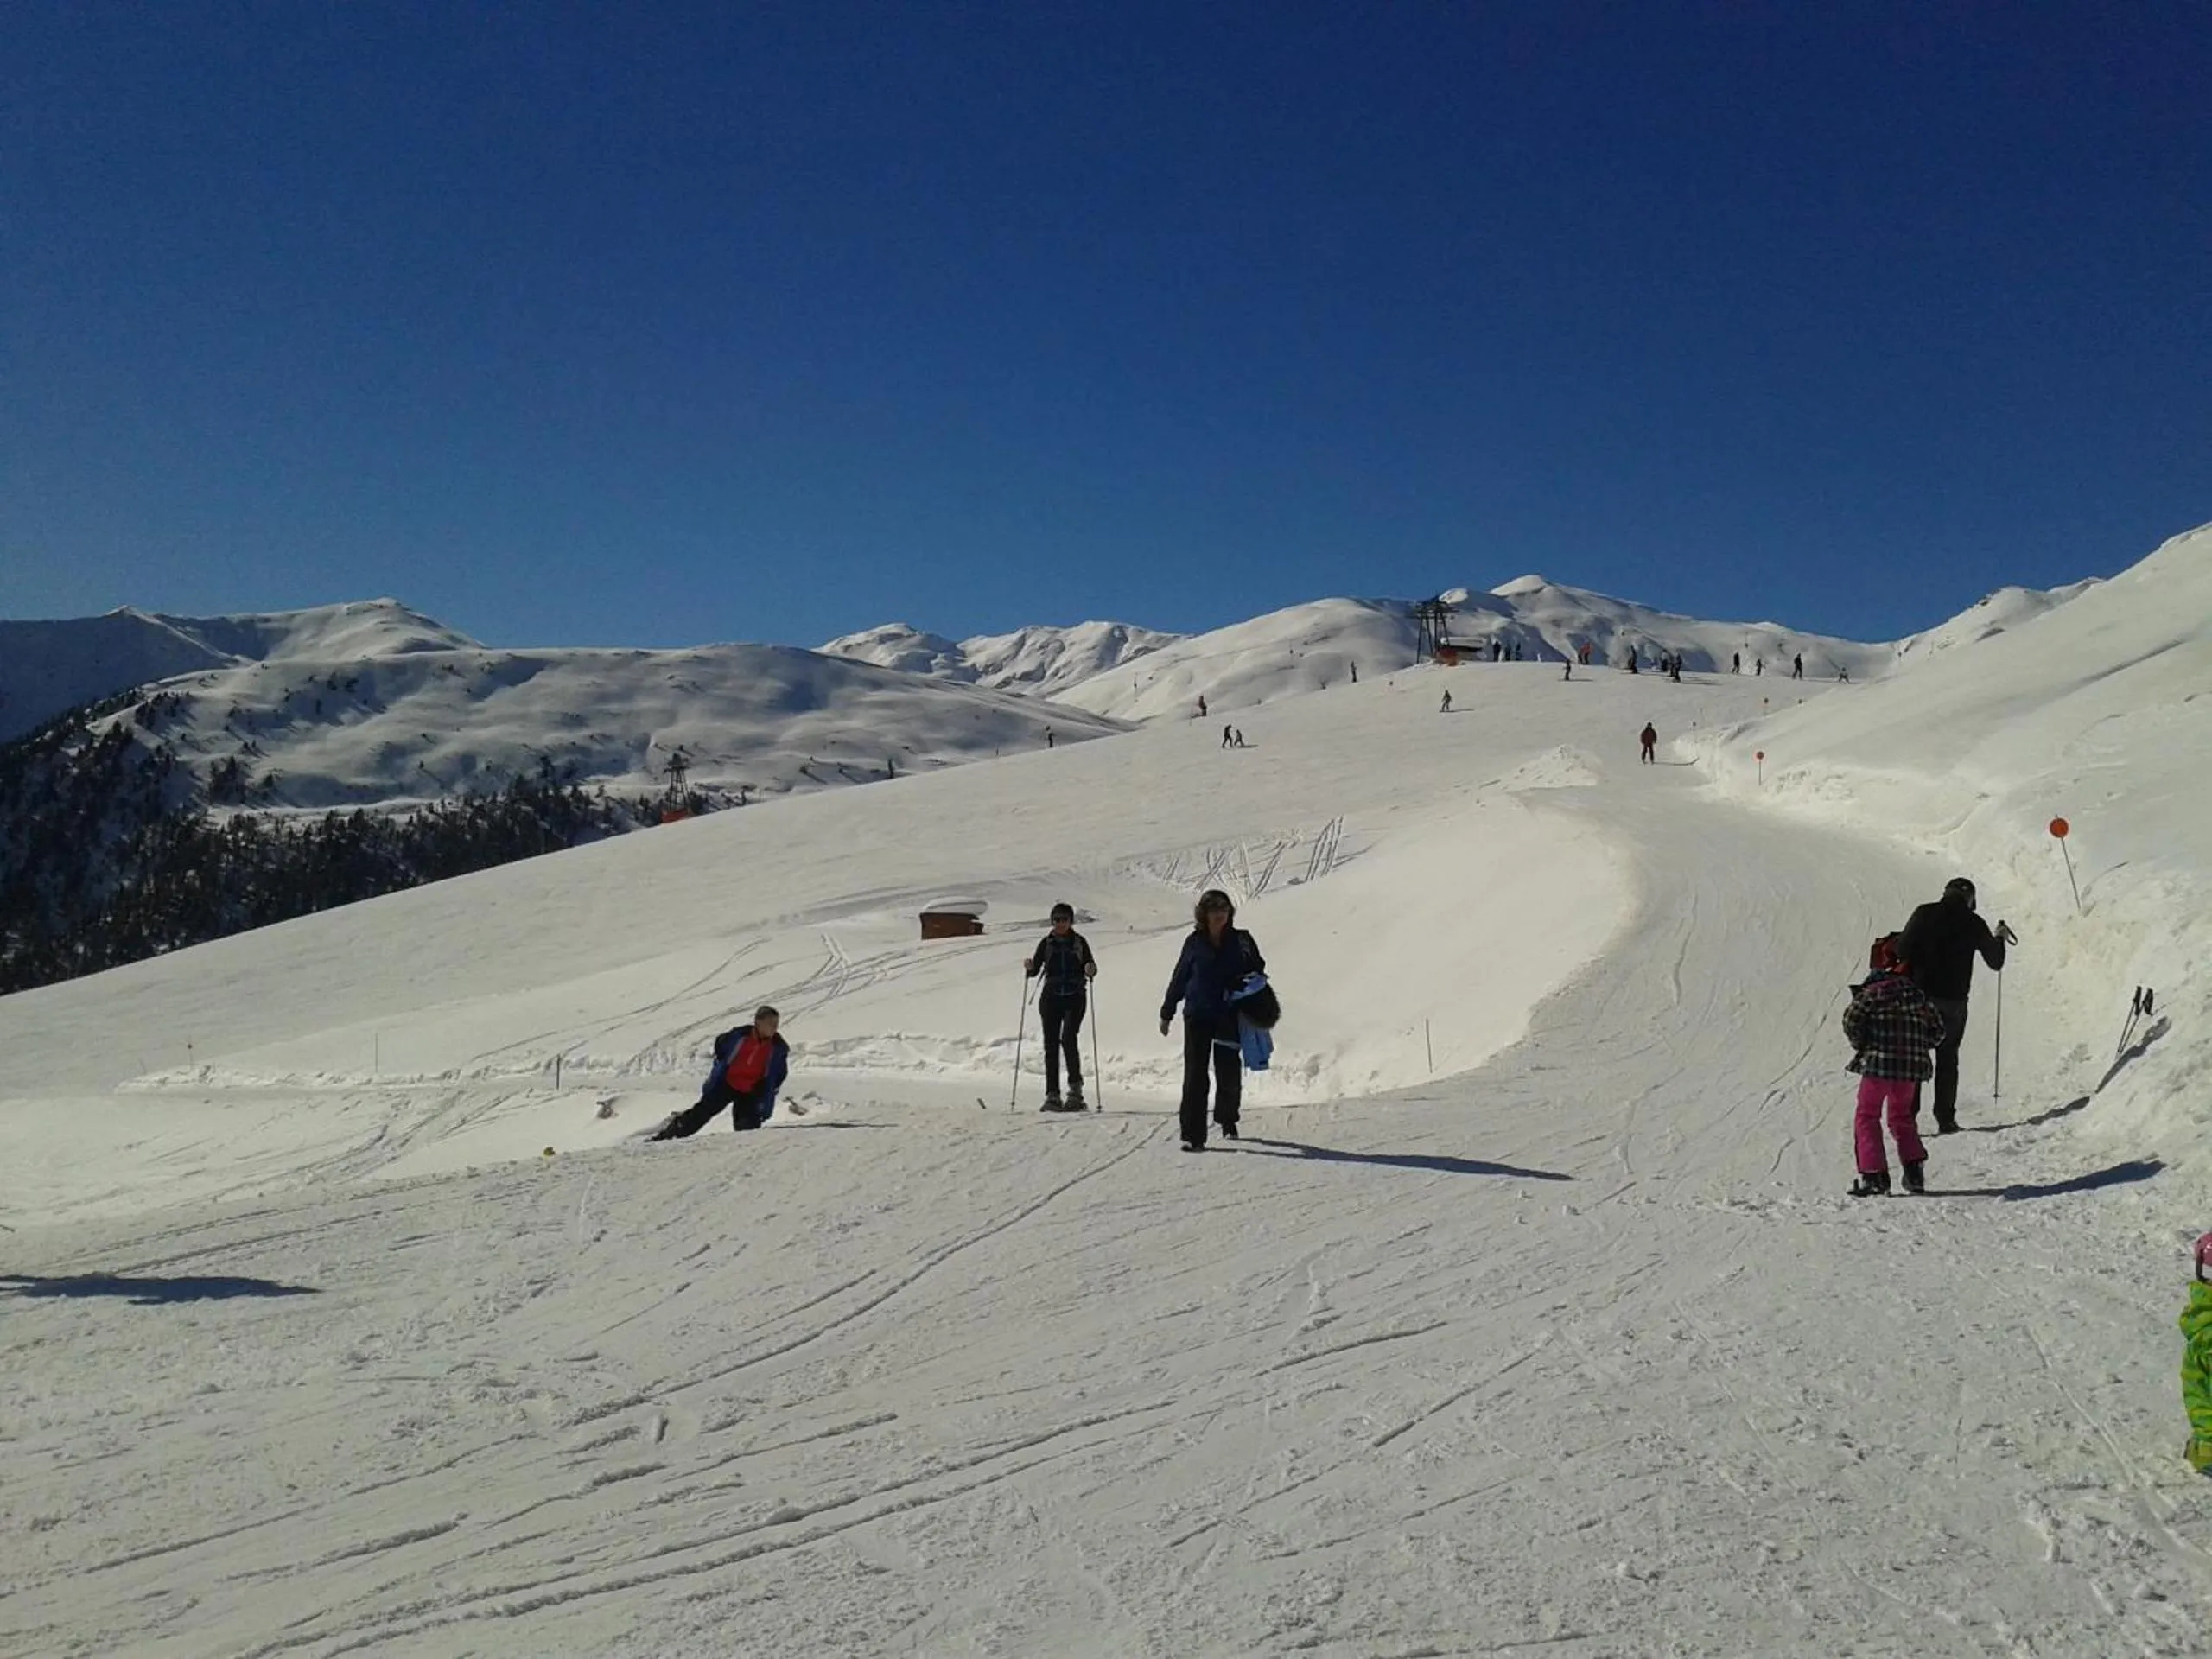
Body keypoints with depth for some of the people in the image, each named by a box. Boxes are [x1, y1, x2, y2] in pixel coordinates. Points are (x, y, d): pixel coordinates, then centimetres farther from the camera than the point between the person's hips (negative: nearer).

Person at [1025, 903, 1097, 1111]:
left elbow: (1090, 966, 6)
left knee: (1068, 1038, -18)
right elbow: (1035, 970, 4)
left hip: (1075, 997, -2)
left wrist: (1091, 971, -16)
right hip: (1051, 998, 2)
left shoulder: (1079, 942, 4)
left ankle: (1075, 1087, -4)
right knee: (1051, 1044, -1)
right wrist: (1029, 968, -18)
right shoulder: (1046, 943, 6)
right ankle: (1052, 1095, 1)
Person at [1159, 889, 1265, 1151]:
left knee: (1229, 1073, 8)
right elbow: (1179, 978, 10)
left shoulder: (1241, 940, 2)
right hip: (1198, 1016, -1)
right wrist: (1166, 1013, 14)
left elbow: (1257, 968, 15)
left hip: (1230, 1018, 1)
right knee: (1195, 1075, -7)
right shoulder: (1194, 943, 2)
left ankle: (1227, 1121, 36)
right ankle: (1193, 1135, -5)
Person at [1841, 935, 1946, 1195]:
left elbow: (1851, 1020, -15)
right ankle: (1914, 1170, 12)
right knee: (1902, 1117, 22)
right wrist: (1917, 1047, 18)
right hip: (1911, 1067, 5)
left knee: (1867, 1117, 5)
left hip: (1877, 1064, -5)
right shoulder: (1919, 993, 7)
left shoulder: (1874, 991, -9)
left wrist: (1862, 1045, 1)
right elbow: (1937, 1030, 13)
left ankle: (1874, 1175, -3)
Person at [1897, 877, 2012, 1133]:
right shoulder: (1974, 923, 1)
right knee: (1947, 1058, 13)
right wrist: (2000, 939, 31)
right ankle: (1945, 1119, 10)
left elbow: (1903, 950, -8)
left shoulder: (1925, 913, -1)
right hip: (1954, 1000, 1)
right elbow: (1996, 962, 12)